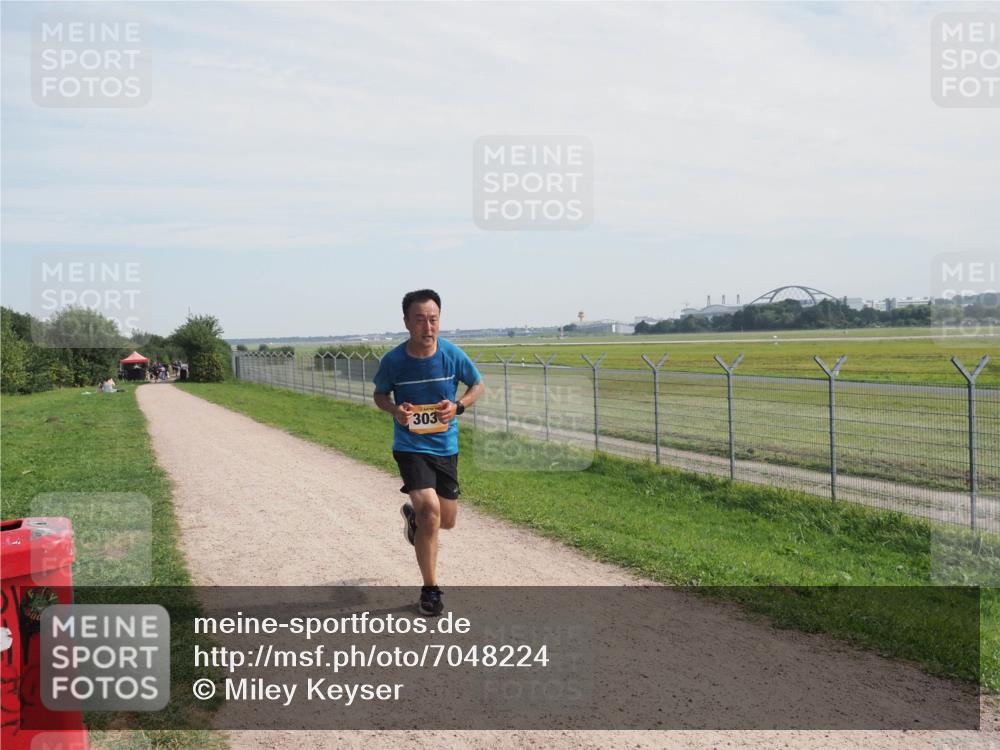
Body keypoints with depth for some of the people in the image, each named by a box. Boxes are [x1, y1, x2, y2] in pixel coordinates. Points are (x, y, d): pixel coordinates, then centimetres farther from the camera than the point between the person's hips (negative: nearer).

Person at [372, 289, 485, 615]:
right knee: (431, 510, -20)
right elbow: (380, 395, 5)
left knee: (447, 521, 12)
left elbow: (478, 385, 5)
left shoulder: (453, 355, -11)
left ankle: (413, 515, 50)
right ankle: (430, 589, -1)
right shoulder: (393, 361, -13)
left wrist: (458, 406, -14)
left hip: (446, 446, 3)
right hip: (410, 446, -3)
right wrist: (395, 410, -17)